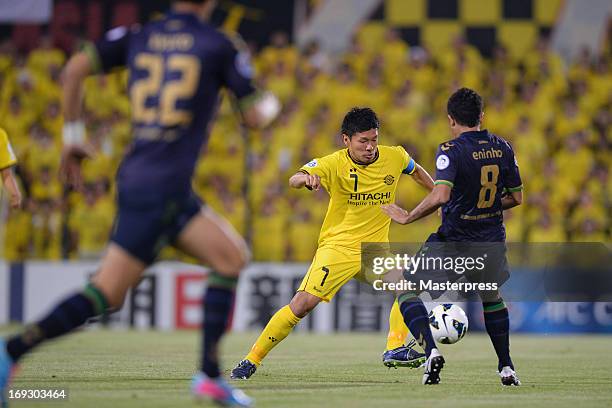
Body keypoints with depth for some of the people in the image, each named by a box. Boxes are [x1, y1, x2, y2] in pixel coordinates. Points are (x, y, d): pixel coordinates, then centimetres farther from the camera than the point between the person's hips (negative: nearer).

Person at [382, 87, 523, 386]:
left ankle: (431, 350, -15)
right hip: (491, 242, 5)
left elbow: (440, 196, -29)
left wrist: (407, 217, -17)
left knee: (407, 291, 7)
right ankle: (506, 368, 27)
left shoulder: (451, 150, -16)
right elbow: (516, 197, 10)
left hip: (453, 241, -5)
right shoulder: (502, 148, 2)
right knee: (491, 297, 31)